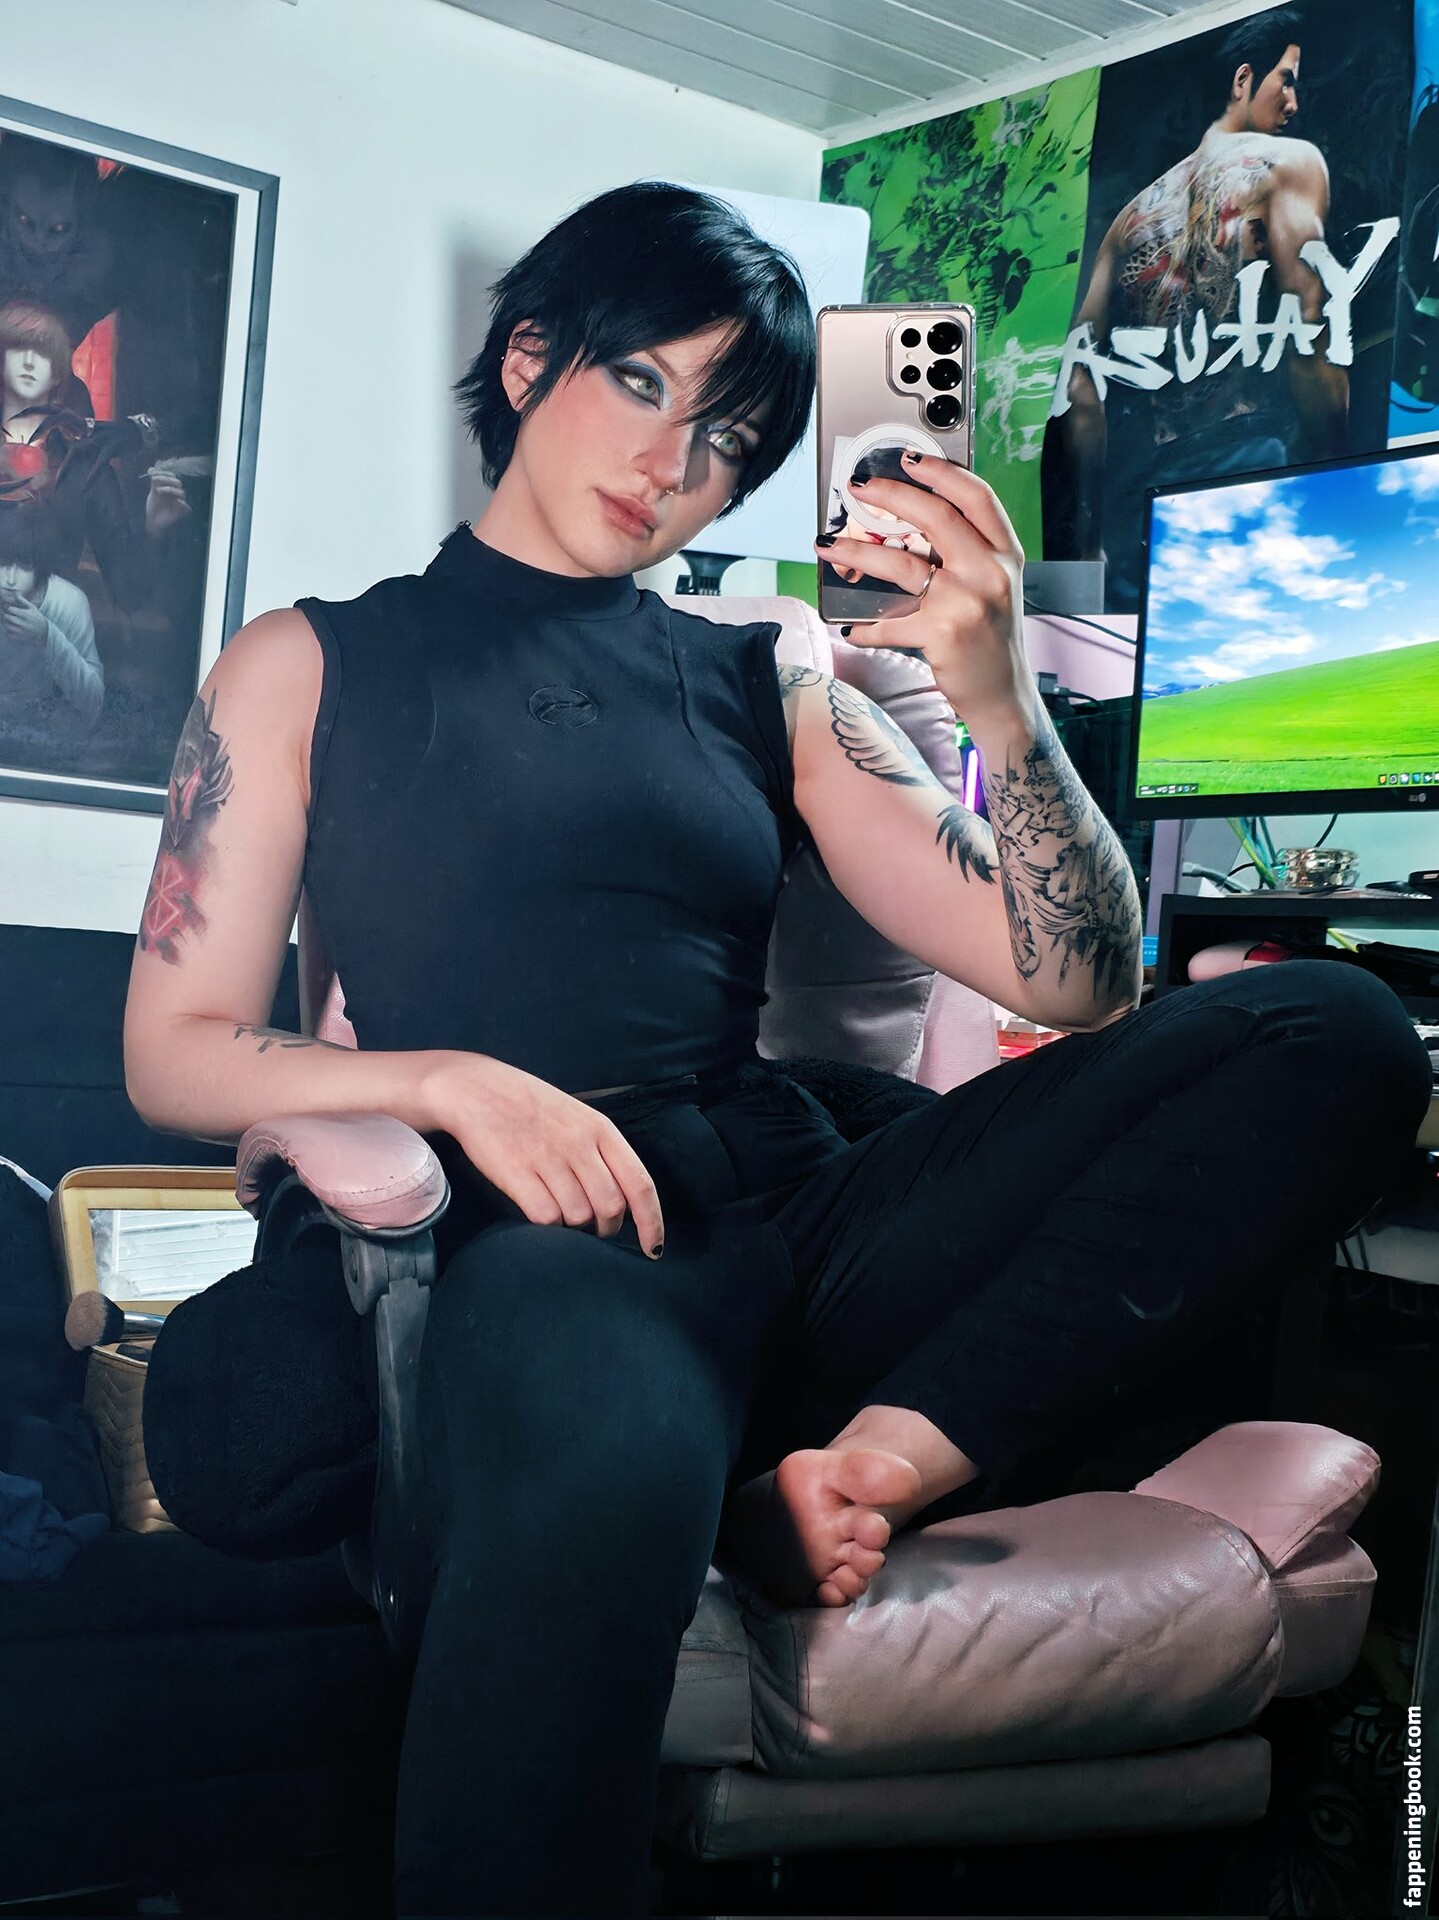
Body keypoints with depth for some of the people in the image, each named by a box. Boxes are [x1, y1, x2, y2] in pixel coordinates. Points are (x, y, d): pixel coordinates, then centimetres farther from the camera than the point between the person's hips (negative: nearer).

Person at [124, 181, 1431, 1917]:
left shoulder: (768, 689, 19)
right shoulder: (311, 665, 15)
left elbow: (1078, 986, 10)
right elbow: (174, 1050, 8)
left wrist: (998, 700, -7)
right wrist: (453, 1081, -10)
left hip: (789, 1221, 5)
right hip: (537, 1244, -4)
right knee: (597, 1493, -43)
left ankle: (895, 1451, -25)